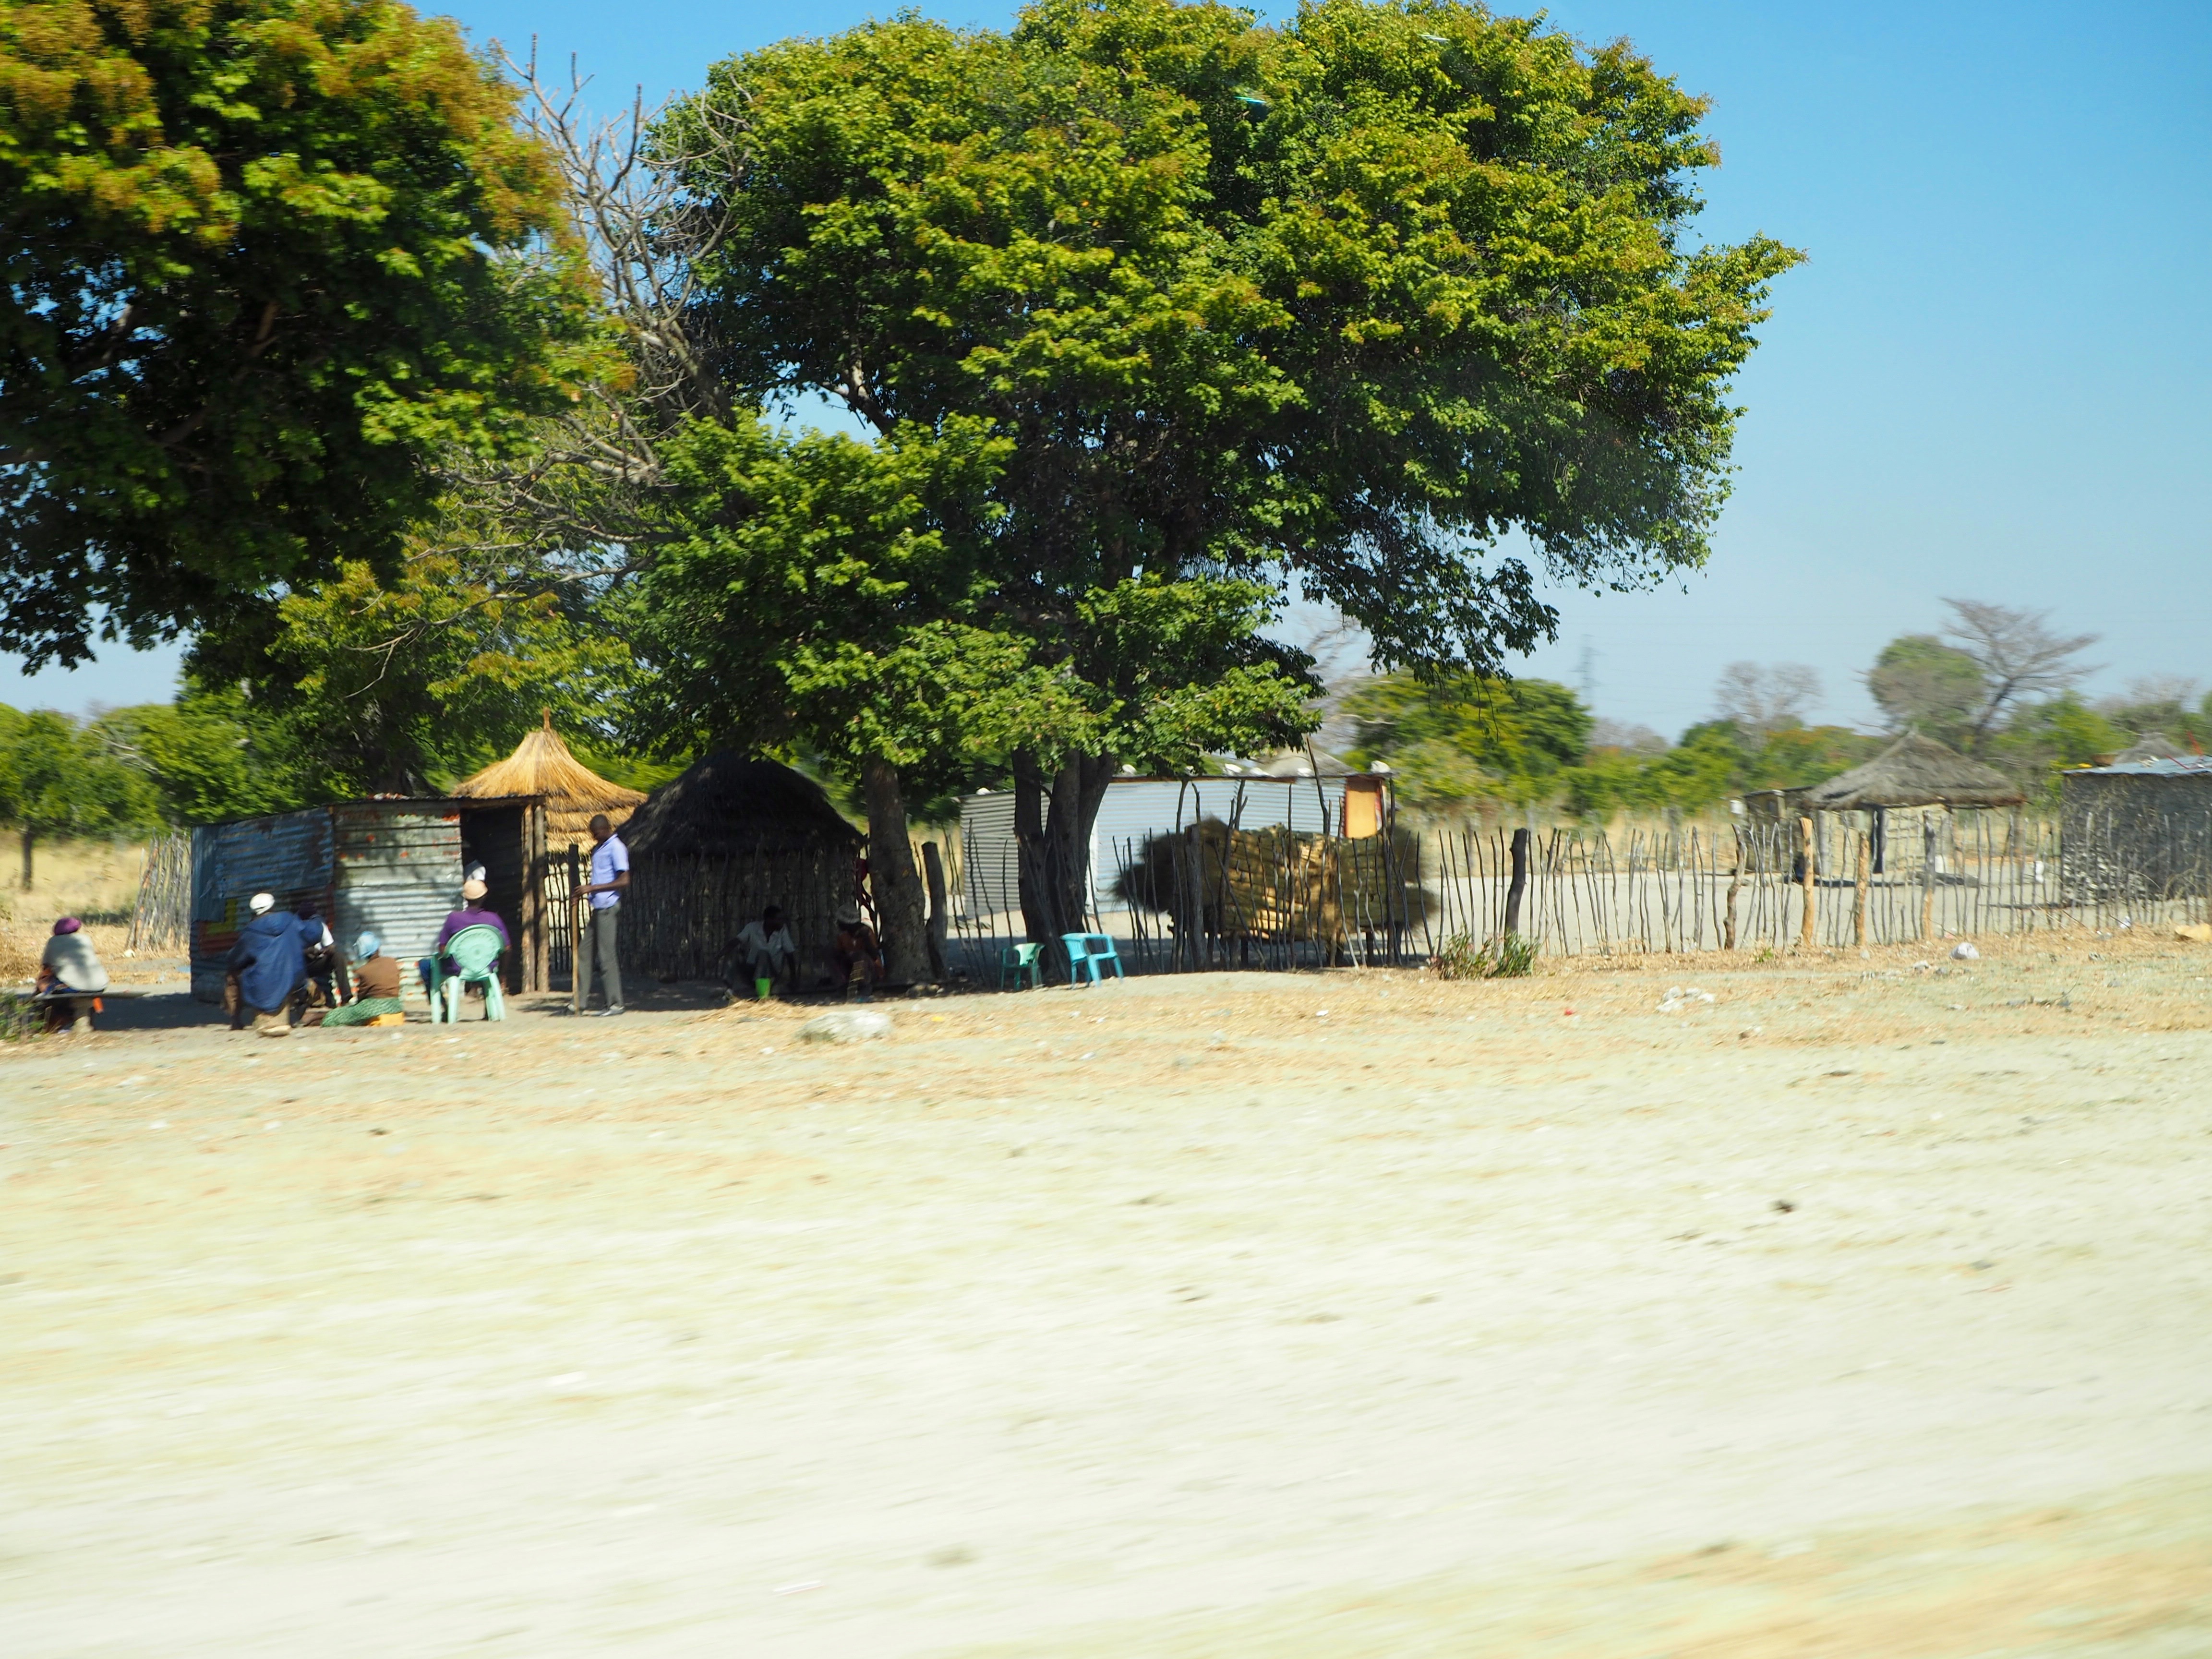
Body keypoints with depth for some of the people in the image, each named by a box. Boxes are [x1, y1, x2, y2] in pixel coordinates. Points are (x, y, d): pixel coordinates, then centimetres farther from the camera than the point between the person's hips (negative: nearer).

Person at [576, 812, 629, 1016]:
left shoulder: (616, 848, -10)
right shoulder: (598, 849, 17)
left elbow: (624, 881, -17)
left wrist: (593, 888, -16)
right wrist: (585, 890, 8)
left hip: (609, 908, -9)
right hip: (598, 908, 9)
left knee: (606, 955, -7)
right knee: (585, 954, 7)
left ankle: (615, 1004, -3)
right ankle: (583, 1002, 10)